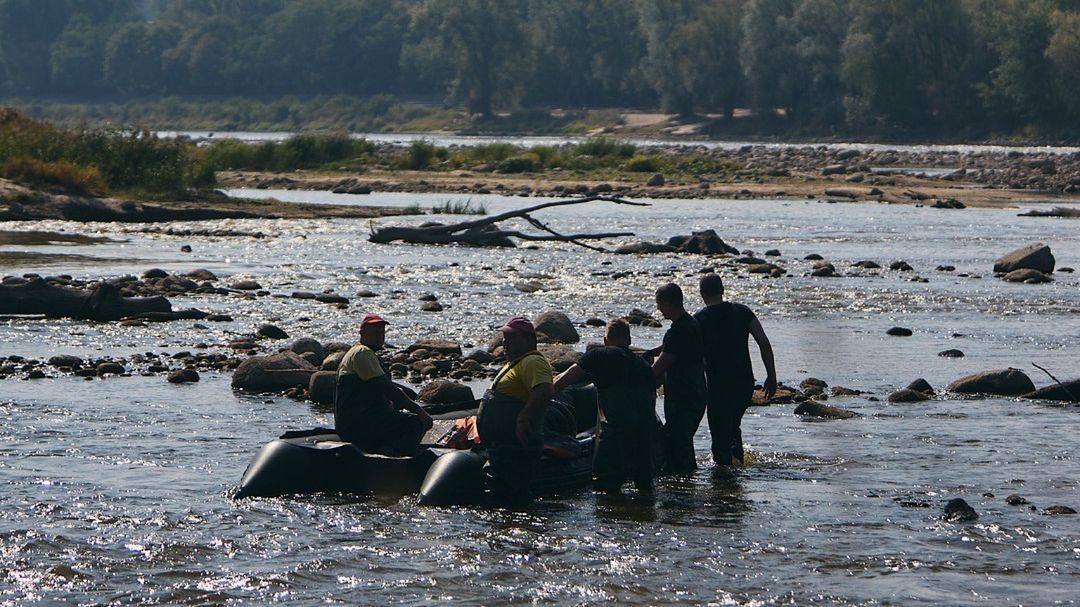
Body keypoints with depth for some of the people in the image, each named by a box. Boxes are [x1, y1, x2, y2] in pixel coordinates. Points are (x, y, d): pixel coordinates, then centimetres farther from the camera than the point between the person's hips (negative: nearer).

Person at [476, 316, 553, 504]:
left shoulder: (533, 363, -13)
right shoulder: (514, 364, 23)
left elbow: (544, 393, -31)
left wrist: (523, 421, -33)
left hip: (517, 448, -12)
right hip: (502, 447, 12)